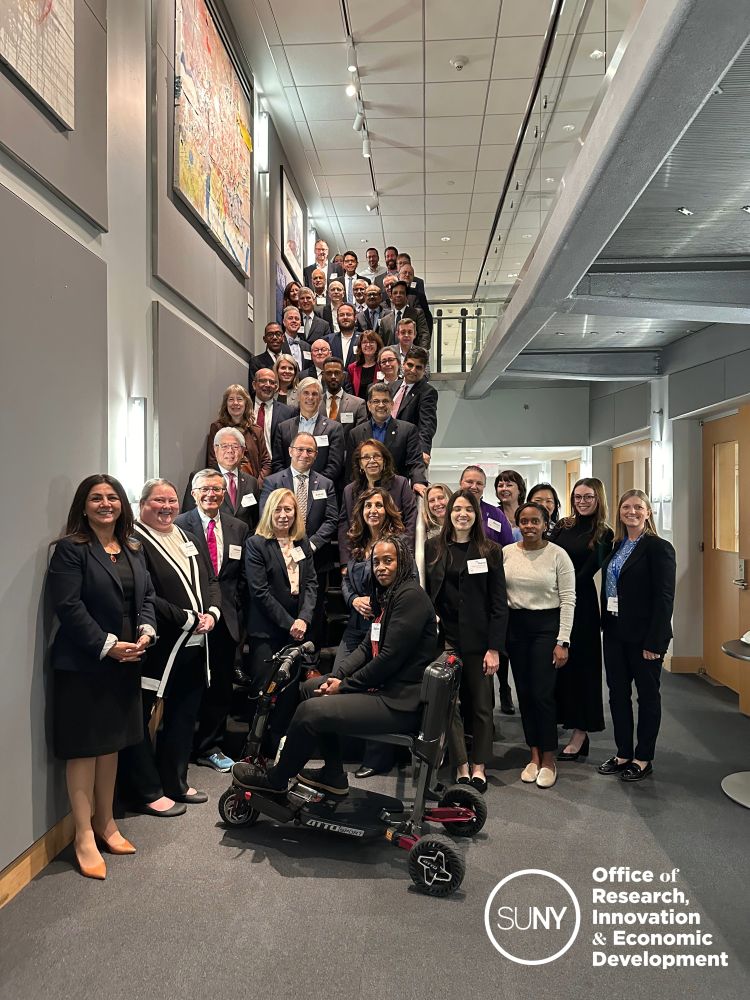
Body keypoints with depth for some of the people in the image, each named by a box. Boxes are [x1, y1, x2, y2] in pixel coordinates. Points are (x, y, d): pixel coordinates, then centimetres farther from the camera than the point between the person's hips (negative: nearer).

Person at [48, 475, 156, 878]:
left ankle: (105, 822, 30)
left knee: (111, 744, 16)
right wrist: (107, 645, -19)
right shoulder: (71, 548, -10)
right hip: (83, 665, -6)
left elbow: (147, 596, 11)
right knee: (84, 748, 3)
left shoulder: (133, 549, 12)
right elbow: (68, 606, -17)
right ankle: (84, 836, 15)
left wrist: (146, 631, -7)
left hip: (124, 664, 7)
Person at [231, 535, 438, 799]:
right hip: (382, 686, 11)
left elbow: (390, 658, -22)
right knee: (312, 687, 16)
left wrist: (345, 685, -11)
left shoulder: (411, 596, -17)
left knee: (310, 711, -16)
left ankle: (276, 780, 11)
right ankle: (333, 774, 23)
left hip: (400, 702, -10)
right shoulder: (387, 595, 16)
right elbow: (367, 647, 13)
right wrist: (336, 676, -3)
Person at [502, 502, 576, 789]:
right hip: (515, 626, 4)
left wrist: (562, 641, -11)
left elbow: (568, 600, -7)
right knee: (524, 692, 9)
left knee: (542, 693, -5)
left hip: (546, 626, -4)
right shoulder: (506, 553, 2)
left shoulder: (558, 555, -7)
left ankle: (548, 758, 13)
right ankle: (534, 754, 23)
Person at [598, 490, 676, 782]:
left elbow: (664, 598, -15)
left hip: (643, 636, -6)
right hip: (615, 633, 6)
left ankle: (643, 758, 21)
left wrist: (654, 641, -18)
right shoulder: (616, 547, 10)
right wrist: (606, 626, 4)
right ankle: (623, 753, 26)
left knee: (647, 695, 9)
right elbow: (608, 590, 11)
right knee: (618, 693, 12)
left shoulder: (659, 548, -10)